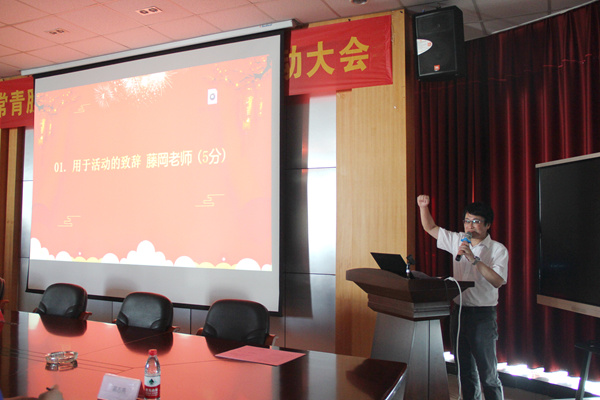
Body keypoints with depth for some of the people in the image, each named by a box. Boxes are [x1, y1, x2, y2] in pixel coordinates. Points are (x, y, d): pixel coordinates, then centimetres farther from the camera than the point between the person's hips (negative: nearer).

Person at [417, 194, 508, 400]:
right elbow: (430, 228, 16)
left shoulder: (498, 249, -6)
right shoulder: (457, 240, 7)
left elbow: (497, 281, -19)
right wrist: (423, 207, 3)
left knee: (488, 373, 2)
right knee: (465, 371, 15)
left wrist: (474, 259, -24)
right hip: (458, 311, 5)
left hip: (483, 315, -5)